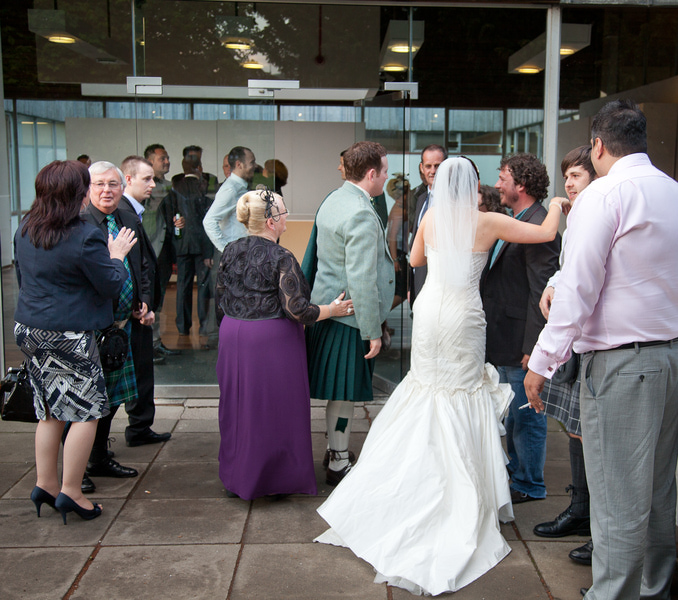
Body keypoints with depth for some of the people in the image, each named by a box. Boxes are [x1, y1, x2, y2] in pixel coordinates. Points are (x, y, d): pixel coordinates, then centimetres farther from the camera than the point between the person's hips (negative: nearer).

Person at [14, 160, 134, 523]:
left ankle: (45, 484, 24)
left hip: (28, 329, 8)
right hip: (69, 336, -8)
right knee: (86, 410, 4)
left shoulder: (24, 231, 6)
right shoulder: (85, 238, -18)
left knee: (50, 411, 17)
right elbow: (111, 286, -11)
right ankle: (70, 492, 6)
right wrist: (116, 255, 5)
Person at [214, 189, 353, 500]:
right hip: (272, 340, -6)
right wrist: (332, 310, -4)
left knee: (239, 407, 16)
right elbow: (296, 310, -17)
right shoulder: (281, 258, -15)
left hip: (233, 336, 6)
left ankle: (238, 476, 28)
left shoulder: (230, 251, 4)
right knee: (274, 407, 7)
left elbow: (220, 299, 11)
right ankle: (275, 478, 18)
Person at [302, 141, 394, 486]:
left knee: (339, 389, 21)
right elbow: (362, 280, -25)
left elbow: (316, 255, 18)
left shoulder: (332, 201, 10)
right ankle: (338, 465, 16)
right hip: (350, 315, -10)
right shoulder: (361, 215, -22)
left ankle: (334, 449, 35)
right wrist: (373, 332, -20)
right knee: (345, 392, 3)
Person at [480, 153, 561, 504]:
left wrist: (532, 347, -22)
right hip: (503, 339, 10)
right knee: (512, 412, 22)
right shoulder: (515, 222, 13)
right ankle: (516, 471, 37)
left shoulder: (539, 227, -19)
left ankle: (529, 485, 19)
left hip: (521, 342, -10)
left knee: (526, 415, 4)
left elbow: (542, 293, -22)